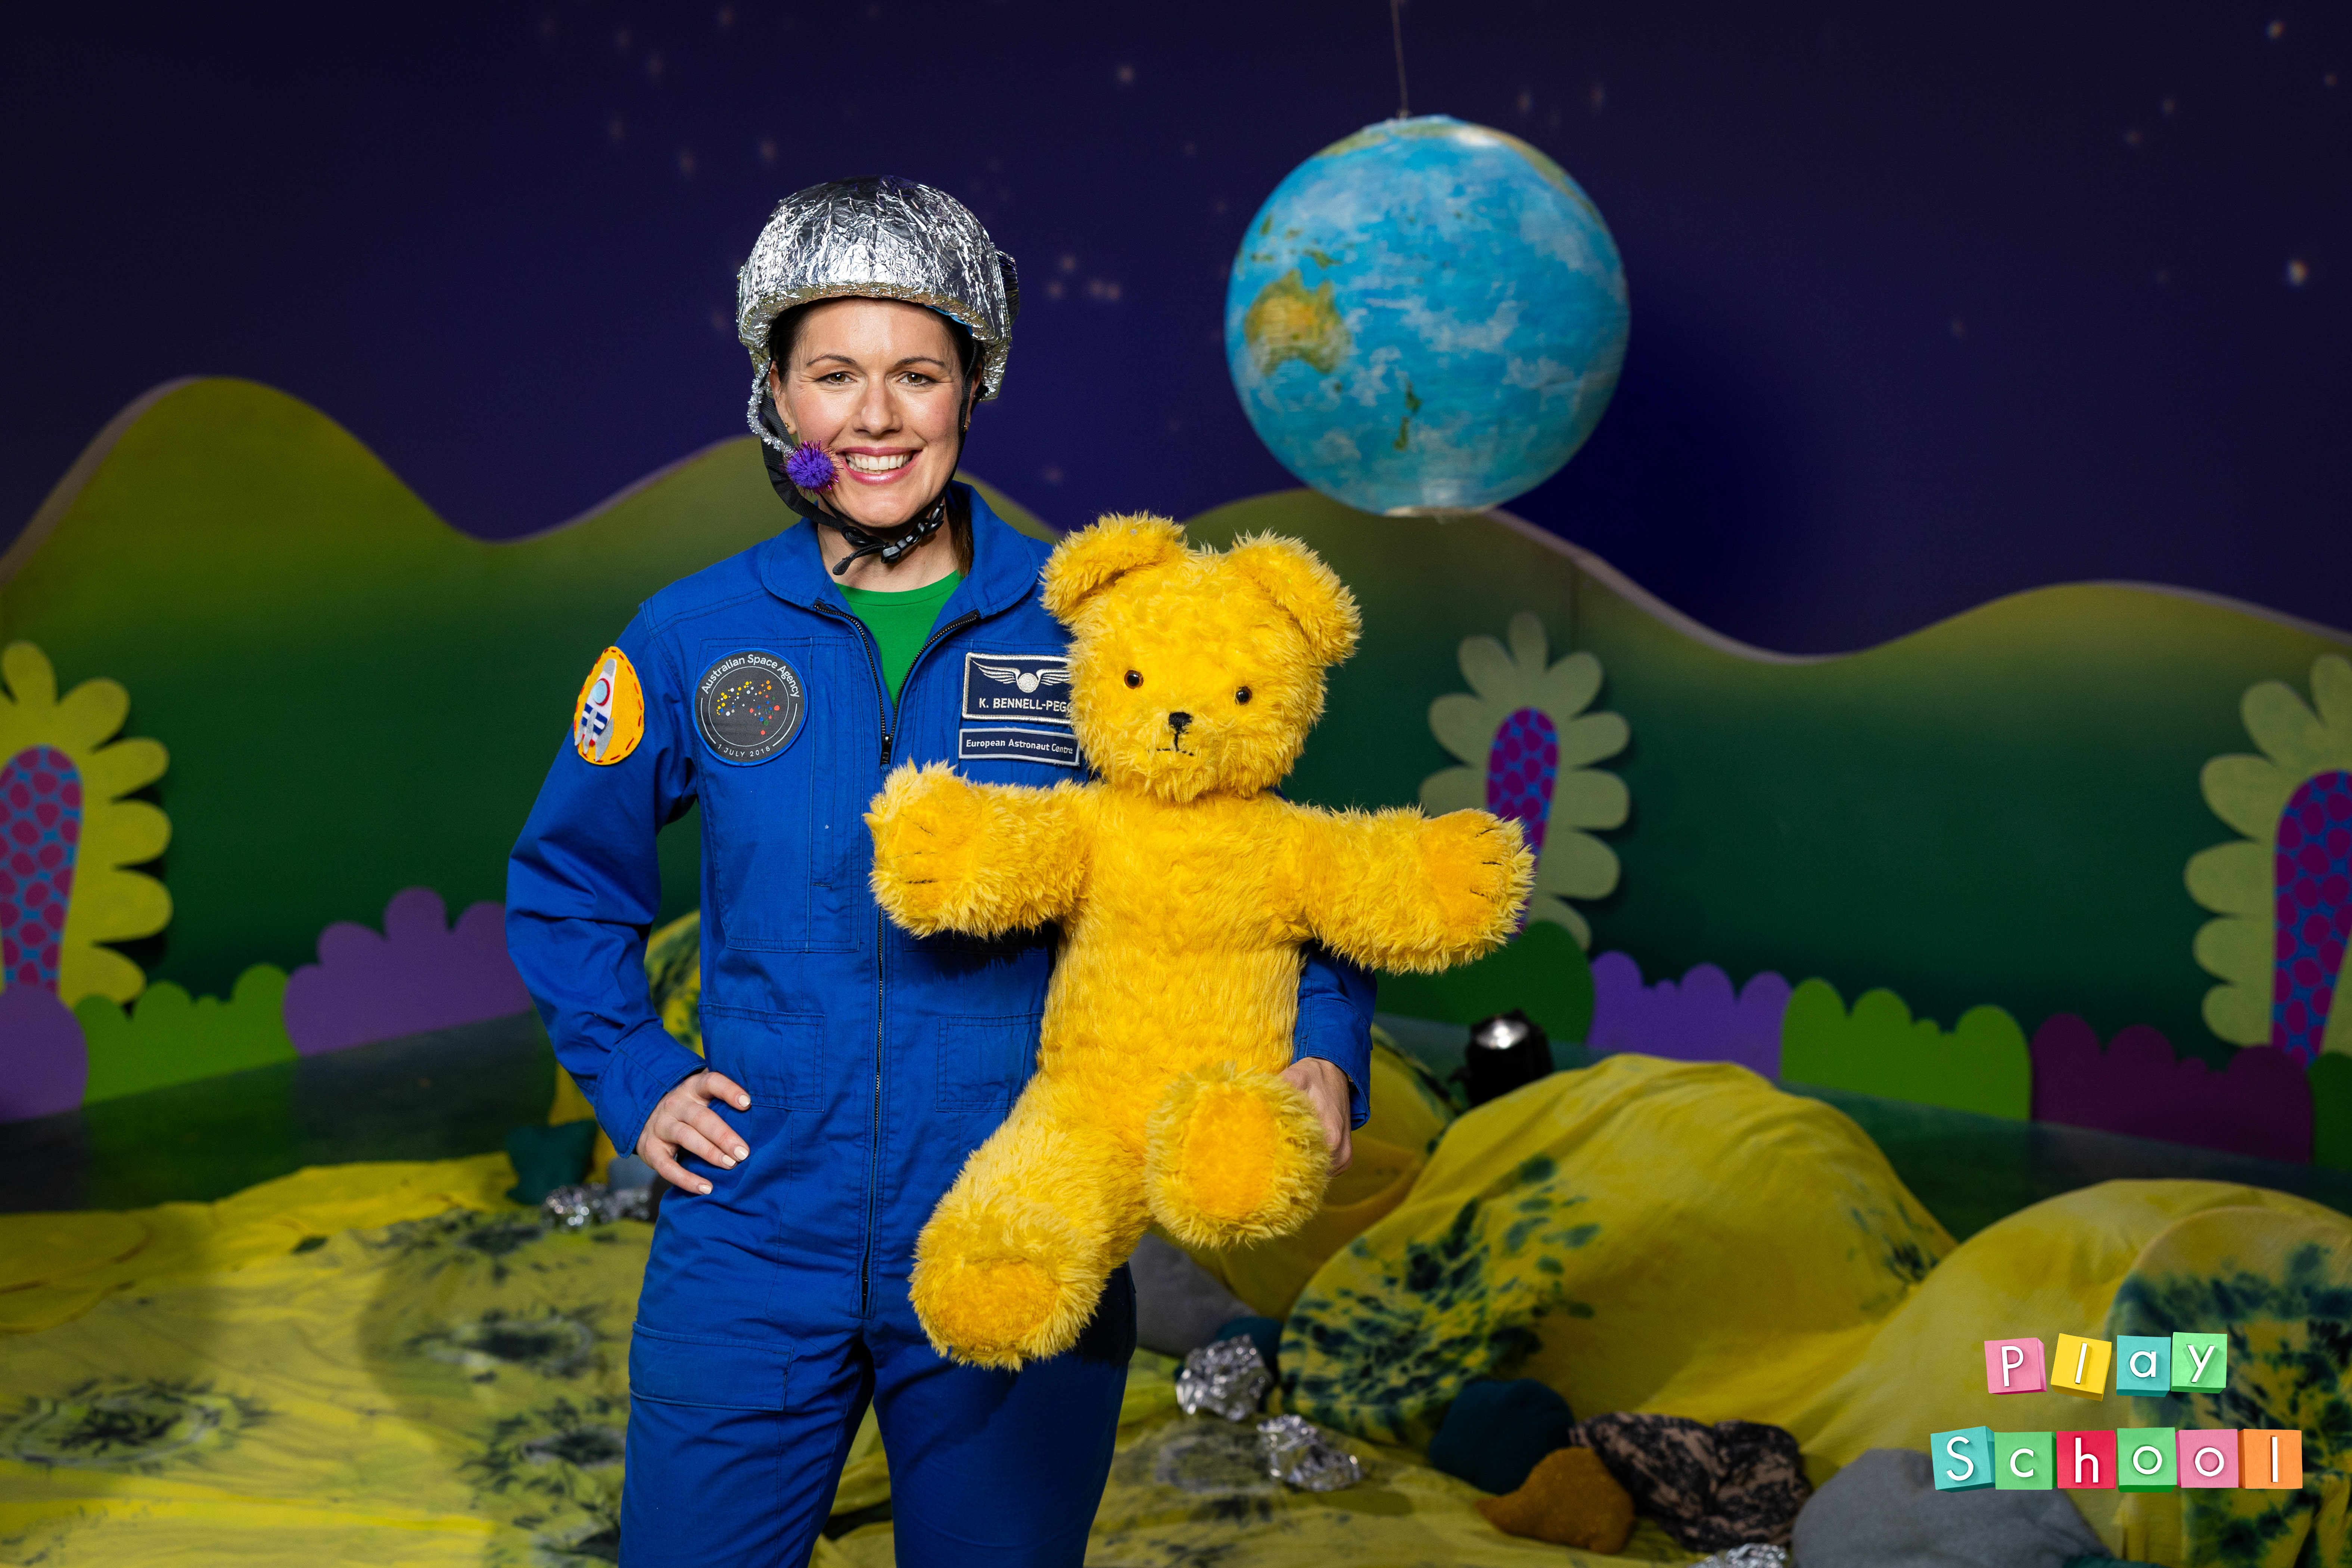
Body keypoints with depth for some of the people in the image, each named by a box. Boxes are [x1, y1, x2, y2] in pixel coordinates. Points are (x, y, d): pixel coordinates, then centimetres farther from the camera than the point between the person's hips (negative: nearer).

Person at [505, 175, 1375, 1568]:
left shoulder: (1088, 631, -4)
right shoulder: (691, 641, 0)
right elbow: (565, 886, 15)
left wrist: (1324, 1048, -11)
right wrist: (633, 1078, 3)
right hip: (751, 1256, 1)